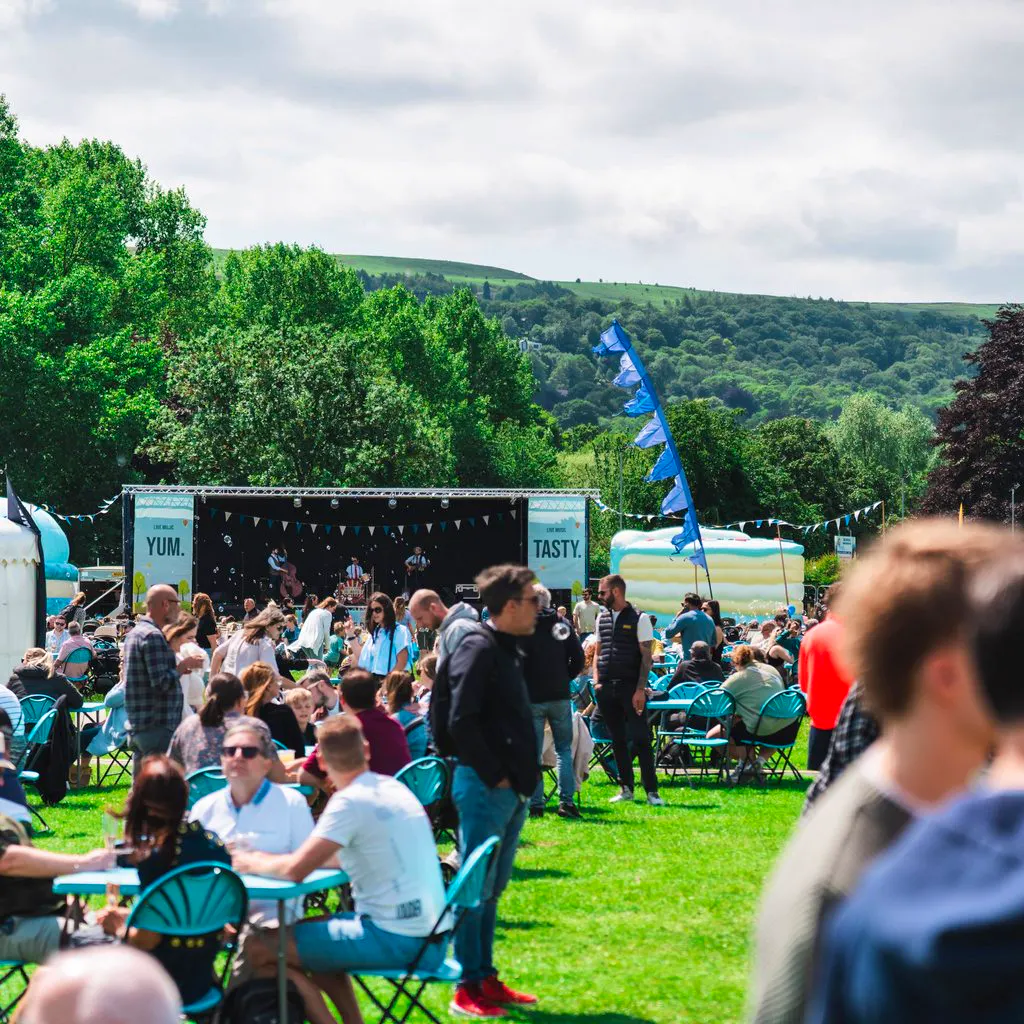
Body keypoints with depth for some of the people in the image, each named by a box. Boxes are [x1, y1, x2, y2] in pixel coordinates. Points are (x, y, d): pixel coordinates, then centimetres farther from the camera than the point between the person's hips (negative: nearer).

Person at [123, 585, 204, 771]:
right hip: (157, 728, -10)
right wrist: (182, 667, -7)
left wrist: (178, 669, 16)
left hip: (137, 726, 10)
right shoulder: (153, 636, -16)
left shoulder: (135, 633, 16)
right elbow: (162, 684, -21)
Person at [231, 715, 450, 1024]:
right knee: (306, 932, 29)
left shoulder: (351, 801, -15)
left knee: (261, 951, -6)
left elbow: (295, 870, -19)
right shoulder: (394, 789, 11)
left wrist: (254, 863, 2)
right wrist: (270, 858, 18)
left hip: (397, 940, -9)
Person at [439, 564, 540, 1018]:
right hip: (484, 787, -10)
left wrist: (523, 776, 14)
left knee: (492, 888, 15)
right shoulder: (478, 648, -14)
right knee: (475, 888, -5)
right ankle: (467, 990, -1)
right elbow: (460, 722, -21)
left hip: (509, 789, 10)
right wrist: (494, 775, -17)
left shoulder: (504, 650, 16)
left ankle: (487, 979, 22)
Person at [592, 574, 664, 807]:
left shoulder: (639, 619, -4)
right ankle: (626, 788, 14)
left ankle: (651, 790, -5)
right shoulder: (602, 618, 13)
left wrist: (640, 689, -13)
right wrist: (597, 681, 5)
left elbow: (646, 657, -6)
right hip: (607, 687, 5)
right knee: (618, 739, 8)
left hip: (631, 686, -5)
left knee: (640, 739, -6)